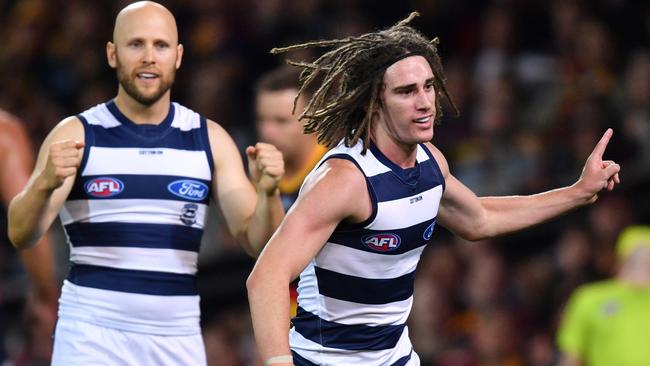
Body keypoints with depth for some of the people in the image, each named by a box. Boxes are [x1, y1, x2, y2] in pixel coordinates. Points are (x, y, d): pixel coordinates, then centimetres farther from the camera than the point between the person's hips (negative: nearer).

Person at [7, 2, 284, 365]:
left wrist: (267, 192, -18)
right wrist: (44, 184, -32)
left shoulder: (209, 139, 6)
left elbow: (258, 243, 2)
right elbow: (20, 235, -11)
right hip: (93, 334, -3)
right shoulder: (77, 135, -1)